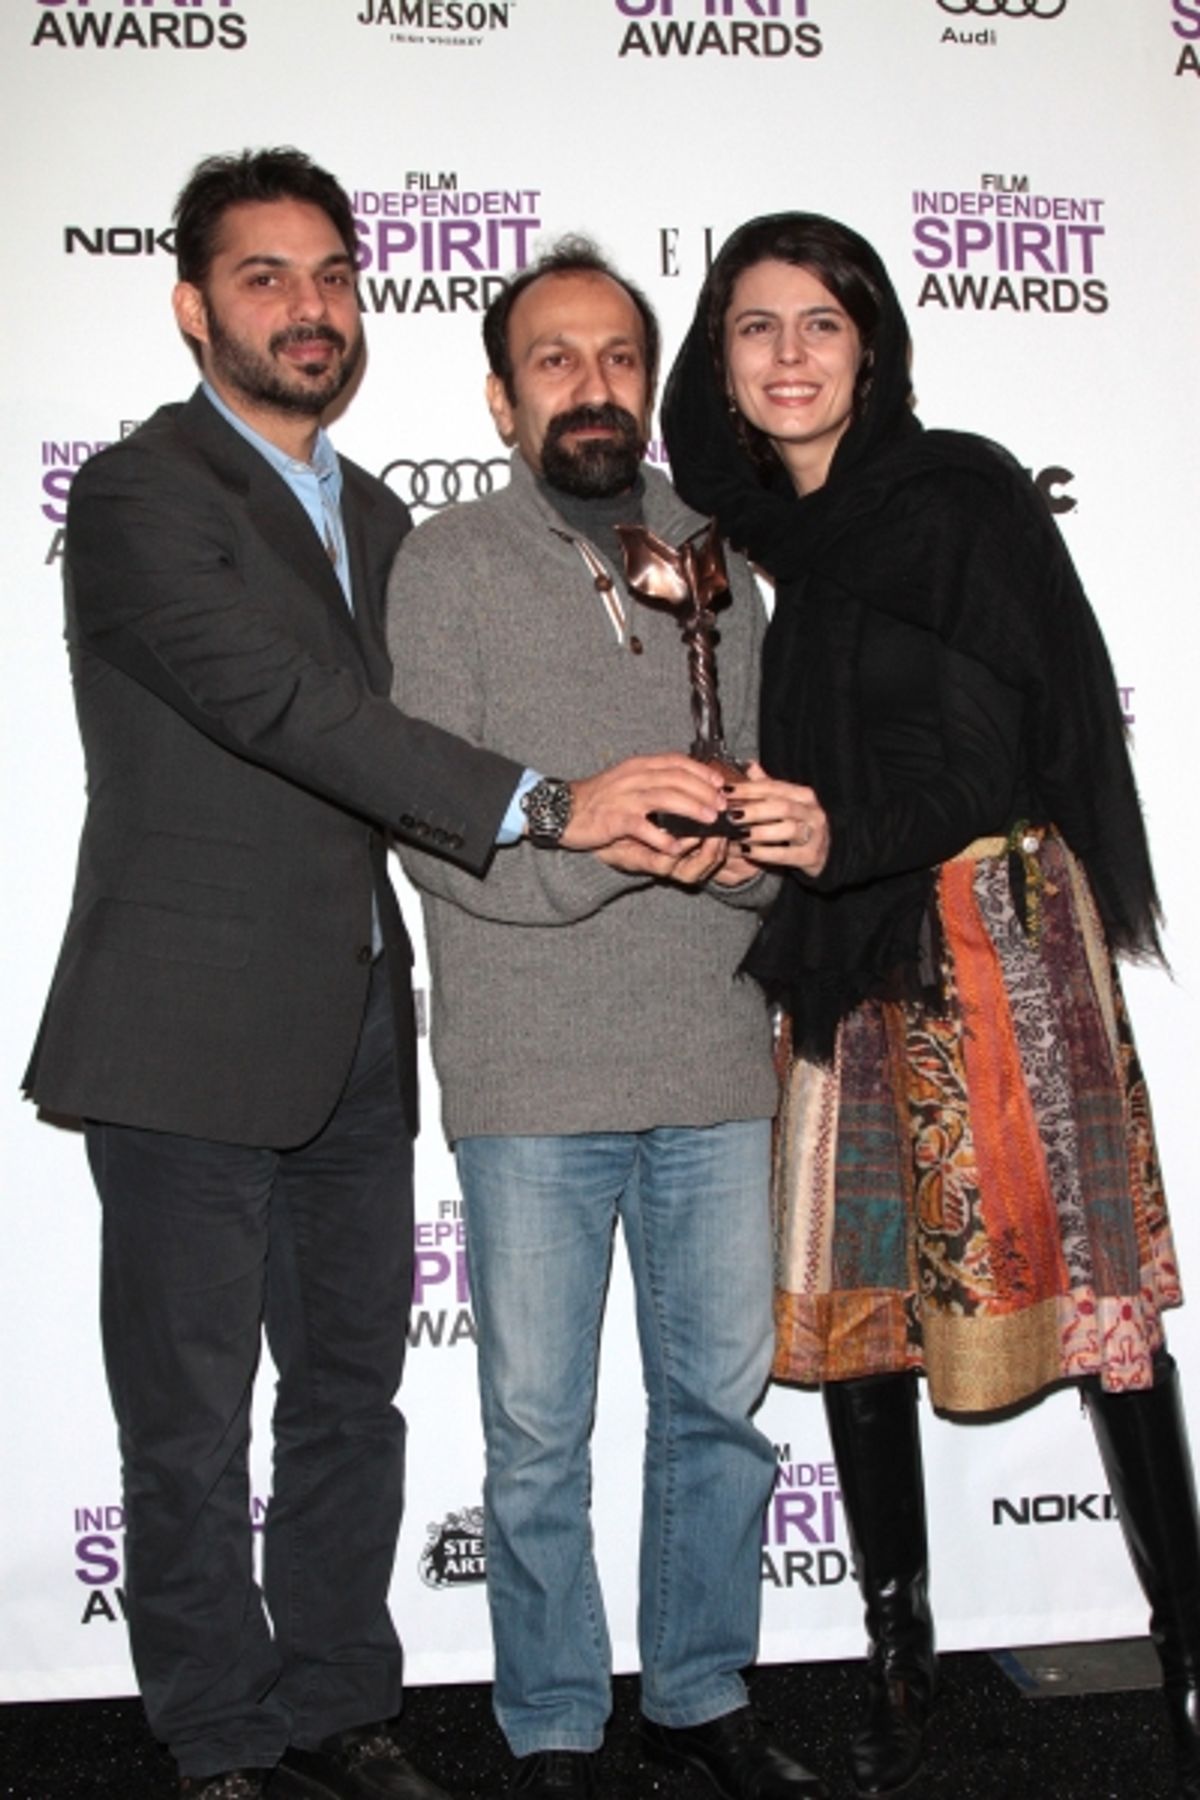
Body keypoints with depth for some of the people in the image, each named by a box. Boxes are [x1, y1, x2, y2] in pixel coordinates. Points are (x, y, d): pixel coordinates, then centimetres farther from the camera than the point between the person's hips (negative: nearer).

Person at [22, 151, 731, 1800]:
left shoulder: (375, 515, 17)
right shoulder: (137, 498, -8)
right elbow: (283, 702, -22)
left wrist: (623, 814, 6)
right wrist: (541, 804, -28)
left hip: (355, 1036, 7)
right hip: (196, 1041, -7)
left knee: (351, 1398, 15)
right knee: (192, 1429, 5)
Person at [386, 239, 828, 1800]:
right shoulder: (450, 564, 1)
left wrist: (744, 843, -12)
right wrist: (601, 840, -23)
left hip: (717, 1059, 4)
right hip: (532, 1077, -3)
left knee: (721, 1399, 13)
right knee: (539, 1432, 6)